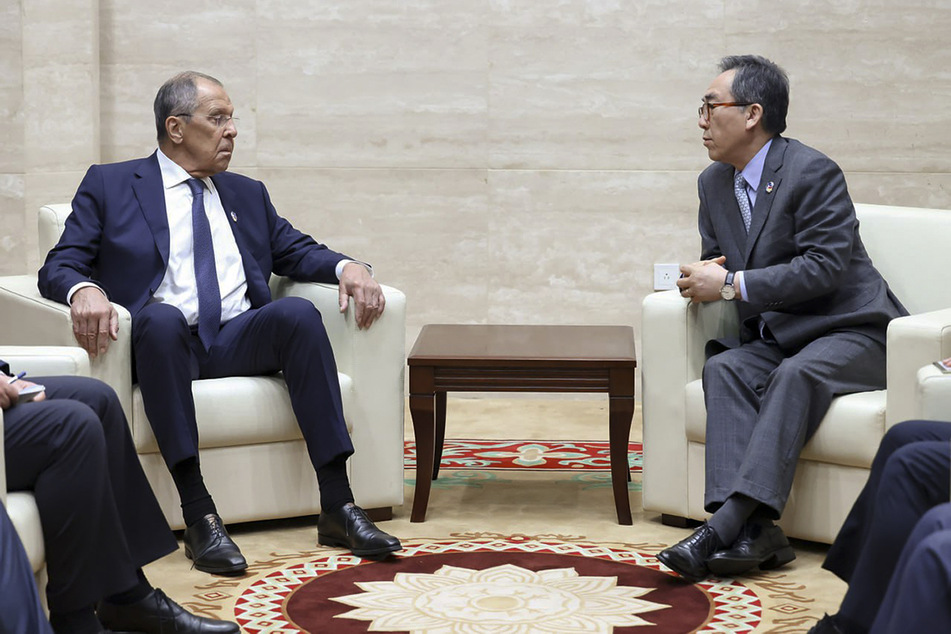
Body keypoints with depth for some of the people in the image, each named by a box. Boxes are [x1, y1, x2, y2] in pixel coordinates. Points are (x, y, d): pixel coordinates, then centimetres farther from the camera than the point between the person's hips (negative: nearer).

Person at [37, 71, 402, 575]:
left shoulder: (247, 194, 26)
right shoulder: (109, 185, 12)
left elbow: (296, 250, 22)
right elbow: (58, 267, 4)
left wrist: (346, 267, -2)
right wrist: (83, 289, -21)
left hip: (240, 340, 4)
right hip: (163, 342, -3)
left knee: (299, 313, -27)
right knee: (162, 317, -38)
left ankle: (337, 507, -30)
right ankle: (198, 516, -39)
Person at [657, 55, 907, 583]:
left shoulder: (813, 172, -14)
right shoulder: (714, 183, 11)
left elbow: (826, 266, -21)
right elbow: (716, 261, 21)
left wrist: (733, 284, -21)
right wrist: (703, 277, -5)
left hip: (851, 333, -7)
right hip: (775, 338, 7)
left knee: (796, 374, -35)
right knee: (724, 368, -24)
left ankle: (728, 522, -44)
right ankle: (755, 531, -39)